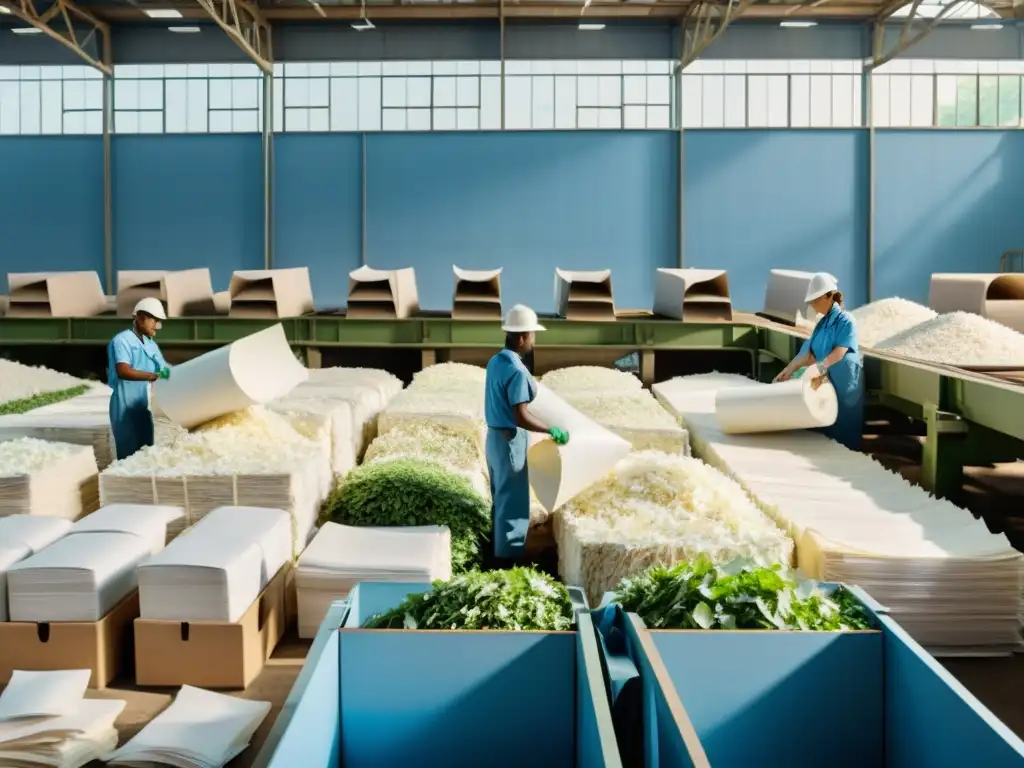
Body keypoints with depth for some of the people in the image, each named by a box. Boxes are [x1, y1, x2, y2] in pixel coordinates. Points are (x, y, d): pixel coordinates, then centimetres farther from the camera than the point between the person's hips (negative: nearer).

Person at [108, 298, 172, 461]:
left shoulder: (151, 345, 14)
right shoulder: (122, 341, -12)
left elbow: (165, 370, 14)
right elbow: (123, 371, -27)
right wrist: (154, 376, -38)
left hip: (144, 408, 8)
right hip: (125, 408, -8)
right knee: (130, 456, -7)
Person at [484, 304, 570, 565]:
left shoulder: (495, 362, 5)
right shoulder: (517, 371, -23)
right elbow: (521, 418, -25)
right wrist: (552, 431, -17)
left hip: (494, 435, 9)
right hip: (510, 440, -9)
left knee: (500, 496, 20)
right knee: (513, 500, 1)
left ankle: (498, 548, 32)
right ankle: (507, 557, 8)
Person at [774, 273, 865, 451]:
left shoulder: (845, 321, -12)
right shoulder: (822, 323, 12)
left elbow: (839, 352, -24)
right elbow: (810, 352, 10)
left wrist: (821, 367, -38)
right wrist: (789, 369, 1)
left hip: (844, 385, -8)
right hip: (827, 384, 8)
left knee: (843, 433, -2)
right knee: (827, 428, 11)